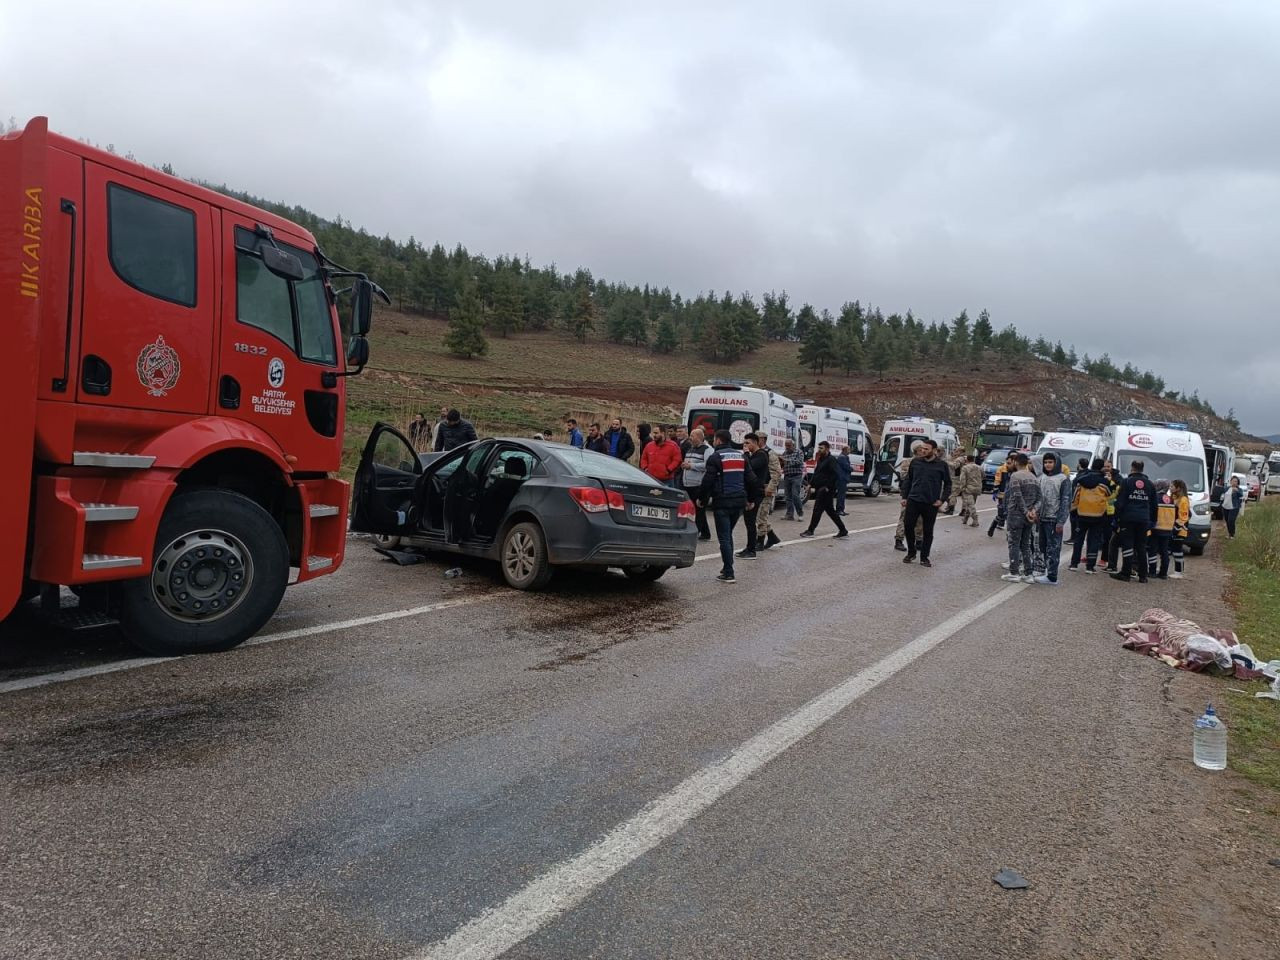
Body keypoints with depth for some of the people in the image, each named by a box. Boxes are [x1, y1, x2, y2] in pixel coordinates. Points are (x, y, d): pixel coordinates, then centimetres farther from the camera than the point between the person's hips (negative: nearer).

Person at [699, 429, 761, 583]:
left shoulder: (715, 457, -8)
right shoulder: (741, 456, 12)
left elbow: (708, 481, -13)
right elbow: (751, 479, 13)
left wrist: (703, 499, -1)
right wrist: (751, 498, 22)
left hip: (722, 502, -6)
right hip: (739, 501, 7)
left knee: (724, 538, -3)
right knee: (728, 535, 20)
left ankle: (728, 574, -6)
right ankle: (727, 567, 24)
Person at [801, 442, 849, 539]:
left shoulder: (831, 460, -12)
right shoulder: (820, 460, 17)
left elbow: (836, 475, -19)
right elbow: (816, 473, 23)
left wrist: (828, 487, -21)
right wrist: (811, 484, 11)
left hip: (826, 490, -10)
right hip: (819, 489, 10)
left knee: (817, 509, -6)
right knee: (830, 510, 12)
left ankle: (810, 530, 0)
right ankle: (843, 531, 17)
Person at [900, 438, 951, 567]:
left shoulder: (942, 465, -1)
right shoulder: (915, 462, 5)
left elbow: (948, 484, 5)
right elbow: (908, 480, 12)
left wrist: (942, 500, -5)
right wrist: (904, 497, 7)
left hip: (931, 504, -2)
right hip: (913, 500, 2)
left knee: (928, 531, 5)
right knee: (908, 526, -1)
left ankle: (924, 557, 17)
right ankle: (911, 552, 18)